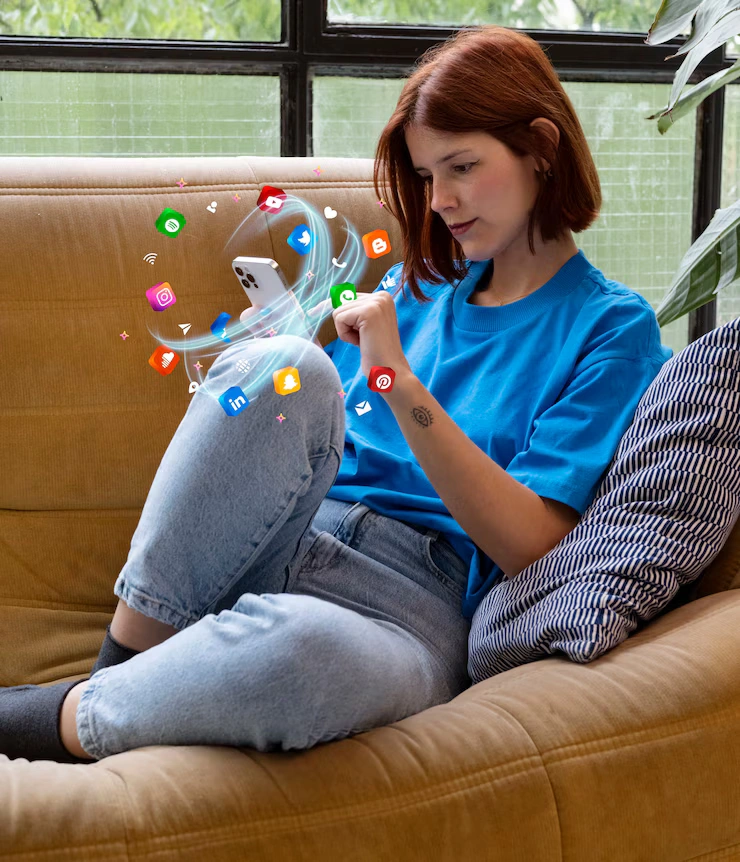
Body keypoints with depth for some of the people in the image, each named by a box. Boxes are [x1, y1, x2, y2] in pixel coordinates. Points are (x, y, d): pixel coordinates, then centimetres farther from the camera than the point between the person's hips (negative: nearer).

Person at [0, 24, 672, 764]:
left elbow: (527, 546, -8)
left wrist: (400, 381, -16)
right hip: (292, 548, 5)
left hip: (417, 607, -4)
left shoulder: (611, 328, 4)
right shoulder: (414, 285, 20)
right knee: (281, 366, -27)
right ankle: (120, 671, -19)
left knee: (306, 651, -42)